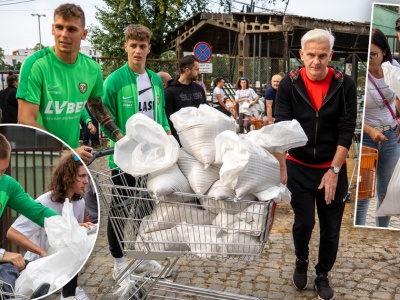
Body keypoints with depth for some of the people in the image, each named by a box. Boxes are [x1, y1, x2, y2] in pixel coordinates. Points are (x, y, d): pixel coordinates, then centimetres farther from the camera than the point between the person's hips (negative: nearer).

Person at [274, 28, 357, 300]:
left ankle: (323, 274, 31)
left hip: (333, 168, 1)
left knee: (331, 227, 8)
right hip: (299, 167, 0)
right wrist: (280, 164, -26)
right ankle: (301, 261, 34)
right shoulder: (289, 84, -9)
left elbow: (346, 130, -9)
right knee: (304, 222, 2)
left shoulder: (345, 85, -9)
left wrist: (334, 170, -13)